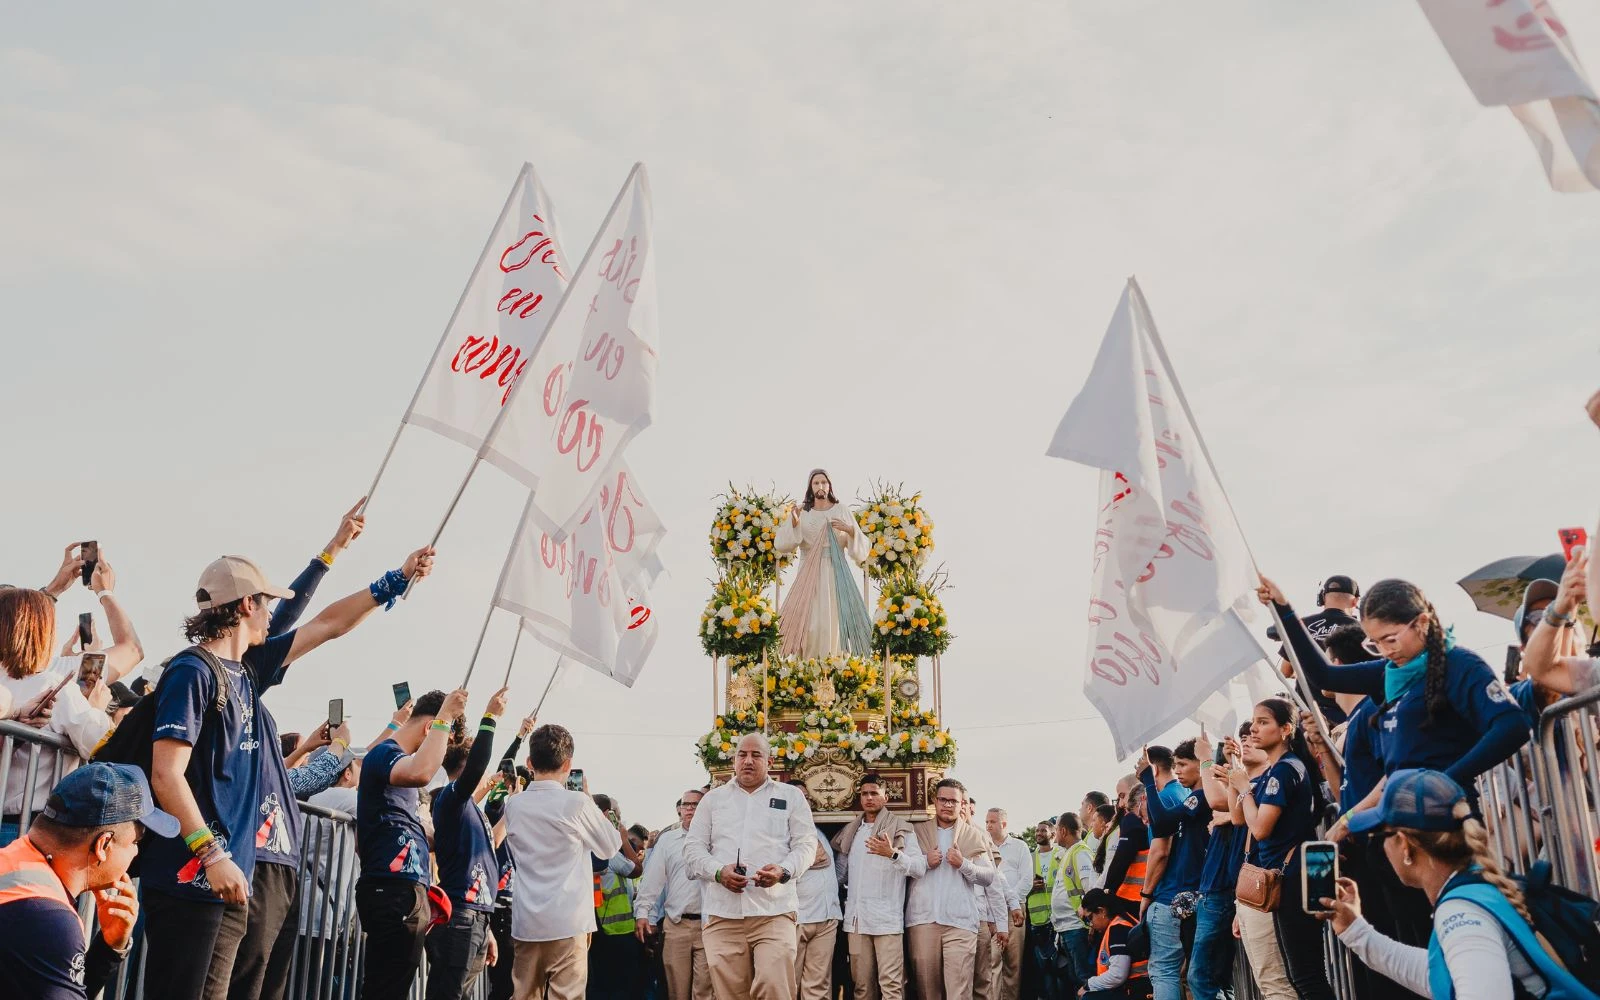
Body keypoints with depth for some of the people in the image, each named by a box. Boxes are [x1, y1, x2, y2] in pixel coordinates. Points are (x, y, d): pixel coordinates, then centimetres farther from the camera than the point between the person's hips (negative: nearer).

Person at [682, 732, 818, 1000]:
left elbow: (806, 844, 7)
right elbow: (693, 848, 12)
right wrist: (719, 872, -8)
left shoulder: (791, 796, 13)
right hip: (723, 914, 2)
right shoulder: (713, 798, 17)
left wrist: (784, 871, -14)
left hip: (773, 911, -2)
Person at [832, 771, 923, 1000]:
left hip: (887, 918, -5)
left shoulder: (901, 829, 1)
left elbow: (920, 868, -8)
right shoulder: (850, 832, 16)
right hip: (856, 918, 5)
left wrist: (893, 854, -22)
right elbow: (840, 871, 23)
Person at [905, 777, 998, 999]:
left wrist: (963, 864, -11)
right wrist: (925, 862, -7)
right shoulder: (917, 832, 12)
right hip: (922, 918, 1)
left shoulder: (975, 836, 10)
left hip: (960, 921, -1)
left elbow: (989, 877, 5)